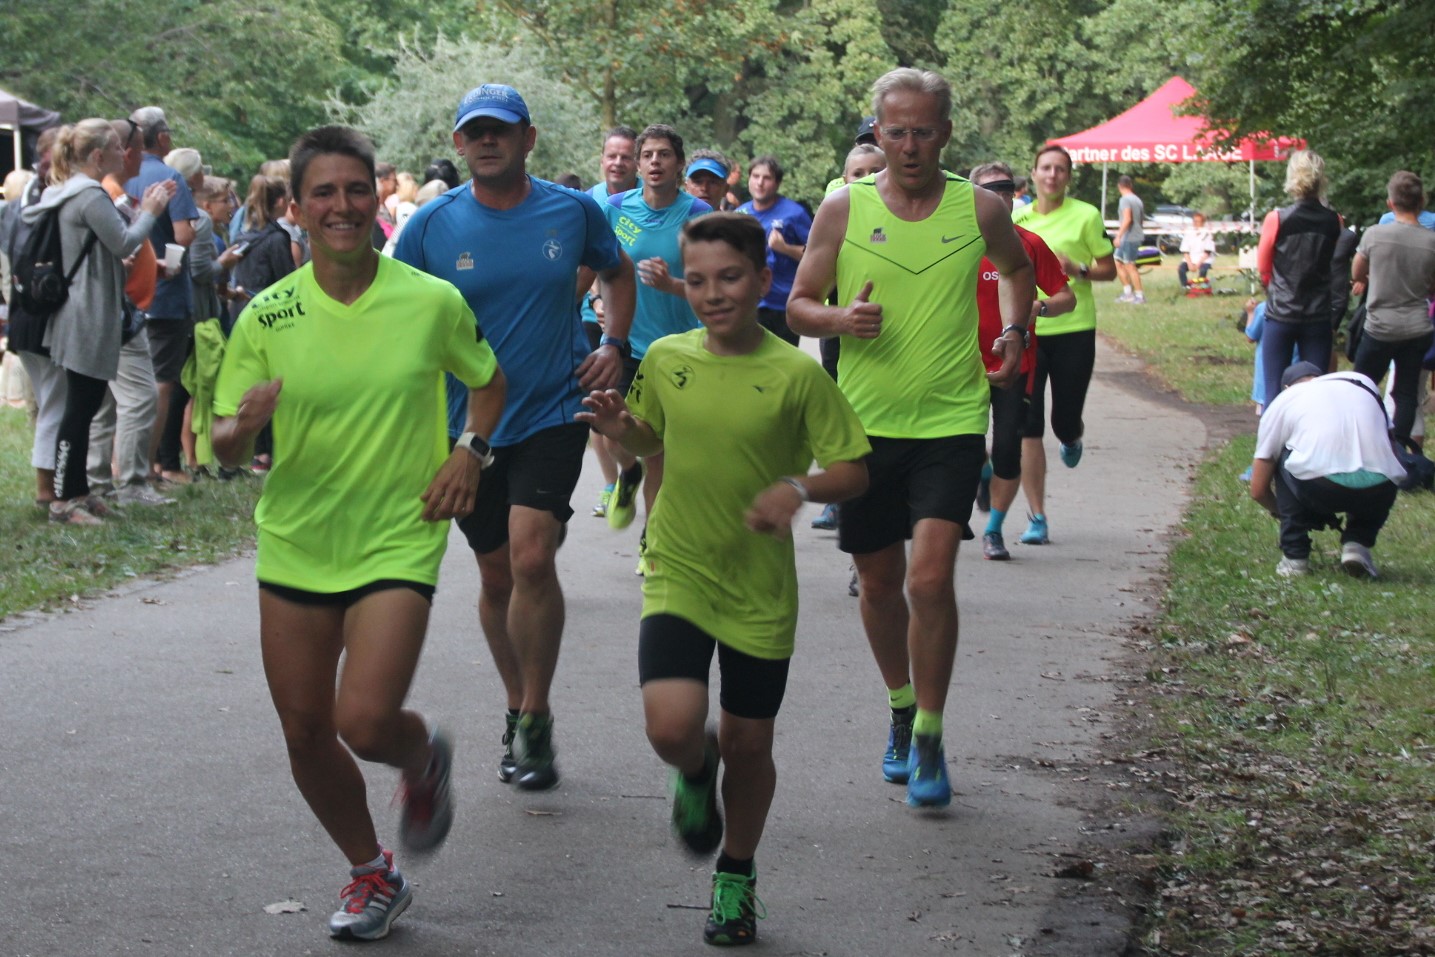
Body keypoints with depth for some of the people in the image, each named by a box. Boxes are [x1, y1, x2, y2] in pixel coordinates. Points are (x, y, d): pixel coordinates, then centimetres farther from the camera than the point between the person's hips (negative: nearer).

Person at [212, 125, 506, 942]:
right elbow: (226, 447, 0)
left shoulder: (432, 301, -7)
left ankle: (424, 758, 21)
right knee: (305, 734, 8)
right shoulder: (268, 316, -5)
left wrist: (470, 451, -5)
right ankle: (372, 875, 32)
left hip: (397, 541, -3)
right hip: (296, 543, 3)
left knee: (365, 722, -17)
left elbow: (489, 381, 12)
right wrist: (243, 426, -23)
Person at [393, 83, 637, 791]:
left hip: (552, 413, -2)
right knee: (496, 576, 11)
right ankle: (519, 707, 31)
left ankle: (534, 719, -5)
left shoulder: (573, 212, -2)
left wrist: (613, 344, 4)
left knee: (531, 558, -19)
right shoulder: (432, 225, -4)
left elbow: (617, 272, 19)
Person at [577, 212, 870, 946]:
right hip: (677, 575, 1)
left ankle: (736, 876, 36)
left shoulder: (796, 375, -10)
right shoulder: (665, 359, -1)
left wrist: (799, 487, -24)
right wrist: (621, 430, -5)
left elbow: (854, 471, -5)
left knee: (747, 744, 10)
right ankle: (695, 771, 19)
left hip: (760, 589, -1)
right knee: (672, 726, -20)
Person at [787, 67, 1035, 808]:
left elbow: (1017, 268, 22)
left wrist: (1013, 330, 7)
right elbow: (799, 304, 3)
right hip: (866, 421, 2)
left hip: (950, 421, -1)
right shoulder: (843, 208, -1)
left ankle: (929, 739, -2)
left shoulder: (980, 209, 0)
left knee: (930, 577, -15)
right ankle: (901, 706, 36)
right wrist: (839, 319, -17)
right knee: (879, 582, 12)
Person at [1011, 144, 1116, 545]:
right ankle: (1036, 517, 1)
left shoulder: (1086, 215, -1)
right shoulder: (1018, 219, 8)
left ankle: (1072, 439, 45)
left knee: (1065, 423, 4)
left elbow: (1108, 270, 3)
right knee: (1028, 428, -6)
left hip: (1073, 330, -2)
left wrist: (1077, 269, -15)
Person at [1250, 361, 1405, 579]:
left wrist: (1285, 513, 48)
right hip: (1378, 493, 2)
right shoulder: (1363, 383, 30)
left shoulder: (1283, 401, 24)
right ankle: (1357, 543, 12)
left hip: (1318, 489, -2)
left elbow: (1258, 490, 26)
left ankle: (1294, 556, 20)